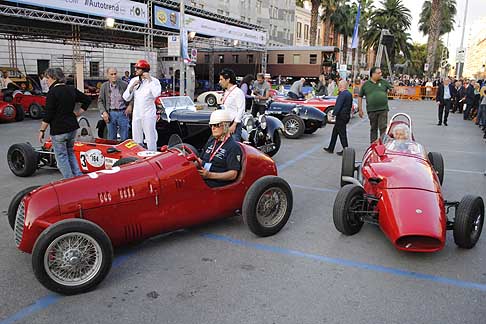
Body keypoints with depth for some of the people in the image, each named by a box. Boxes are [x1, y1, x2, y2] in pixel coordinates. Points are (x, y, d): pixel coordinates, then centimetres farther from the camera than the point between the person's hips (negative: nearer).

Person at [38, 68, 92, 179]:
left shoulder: (52, 92, -14)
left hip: (58, 129, -7)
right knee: (70, 153, 21)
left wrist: (42, 130, -8)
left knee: (61, 156, 4)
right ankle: (79, 176, 14)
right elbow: (87, 100, 14)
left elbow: (48, 115, -16)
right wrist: (78, 113, 14)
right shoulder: (72, 90, 6)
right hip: (72, 127, 7)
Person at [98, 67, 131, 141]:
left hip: (123, 113, -1)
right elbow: (100, 101, 7)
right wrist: (103, 112, -6)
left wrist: (130, 105, -6)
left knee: (124, 138, 3)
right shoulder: (104, 86, 5)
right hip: (110, 114, 1)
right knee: (111, 138, 9)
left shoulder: (124, 85, 0)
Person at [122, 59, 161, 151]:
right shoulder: (133, 80, 9)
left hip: (149, 115, -5)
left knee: (151, 139, -2)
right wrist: (132, 86, -8)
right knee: (136, 140, 12)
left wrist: (149, 80, -18)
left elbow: (156, 94, -24)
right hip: (136, 115, 5)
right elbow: (126, 98, 6)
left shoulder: (154, 81, -4)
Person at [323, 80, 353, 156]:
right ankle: (330, 148, 24)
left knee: (342, 133, -3)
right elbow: (350, 105, 17)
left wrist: (333, 114, -19)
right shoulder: (349, 94, 11)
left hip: (341, 116, -10)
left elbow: (338, 106, -21)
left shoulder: (342, 94, -18)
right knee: (335, 131, 17)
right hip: (347, 115, 10)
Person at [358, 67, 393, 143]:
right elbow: (360, 97, 10)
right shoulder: (365, 85, 6)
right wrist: (360, 109, 6)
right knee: (373, 128, 9)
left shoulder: (384, 82, 9)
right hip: (371, 110, 0)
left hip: (383, 109, 0)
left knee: (383, 127, -4)